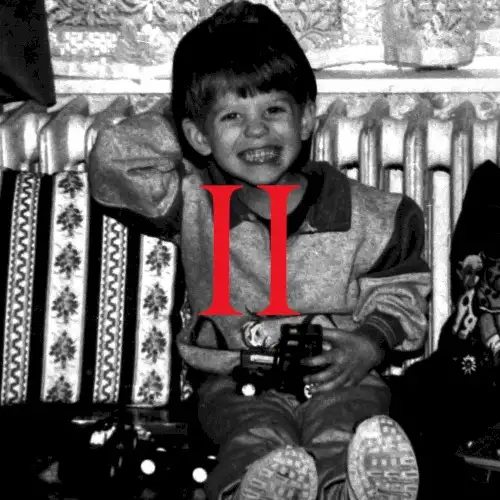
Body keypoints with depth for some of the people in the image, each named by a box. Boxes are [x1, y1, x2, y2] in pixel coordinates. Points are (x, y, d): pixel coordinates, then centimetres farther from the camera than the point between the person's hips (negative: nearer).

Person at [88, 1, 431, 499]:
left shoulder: (360, 213, 0)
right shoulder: (193, 206, 0)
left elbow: (398, 287, 13)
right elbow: (113, 161, -7)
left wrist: (374, 339, -7)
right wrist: (178, 129, 3)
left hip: (340, 371, 1)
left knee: (341, 437, -32)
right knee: (257, 439, -32)